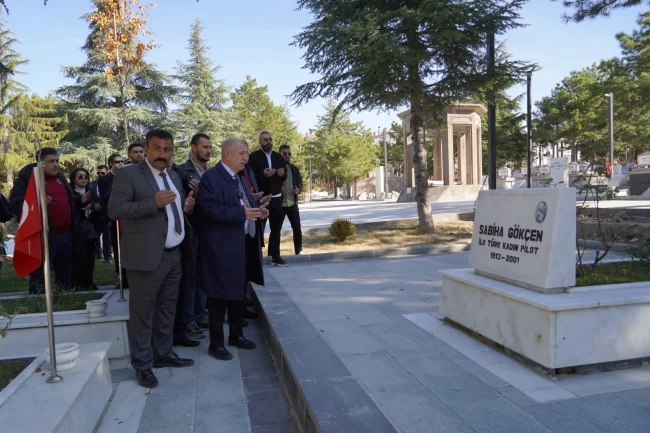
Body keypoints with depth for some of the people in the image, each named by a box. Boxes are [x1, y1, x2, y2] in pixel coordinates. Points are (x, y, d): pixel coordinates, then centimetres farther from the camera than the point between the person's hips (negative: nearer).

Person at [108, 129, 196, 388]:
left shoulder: (174, 176, 14)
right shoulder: (129, 174, -8)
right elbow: (114, 210, -17)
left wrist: (187, 206, 1)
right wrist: (153, 202, -27)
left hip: (174, 255, 7)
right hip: (146, 257, -7)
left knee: (167, 310, 17)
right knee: (142, 312, 3)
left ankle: (163, 354, 32)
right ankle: (142, 365, 16)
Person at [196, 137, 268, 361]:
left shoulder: (239, 177, 16)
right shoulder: (211, 177, -13)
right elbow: (209, 208, -24)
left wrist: (256, 210, -2)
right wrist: (242, 214, -28)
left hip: (243, 244, 9)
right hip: (221, 246, -9)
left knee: (239, 292, 18)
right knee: (219, 295, 2)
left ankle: (236, 335, 33)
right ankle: (216, 344, 14)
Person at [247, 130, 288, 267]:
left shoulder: (278, 156, 12)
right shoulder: (253, 156, -5)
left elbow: (284, 177, 13)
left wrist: (282, 174, -8)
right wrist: (263, 175, -25)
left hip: (276, 198, 5)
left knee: (276, 228, 7)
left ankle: (275, 256, 14)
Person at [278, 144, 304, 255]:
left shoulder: (295, 169, 10)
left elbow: (300, 183, 16)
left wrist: (299, 189, -6)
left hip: (293, 204, 4)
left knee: (297, 228, 5)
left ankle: (299, 250, 18)